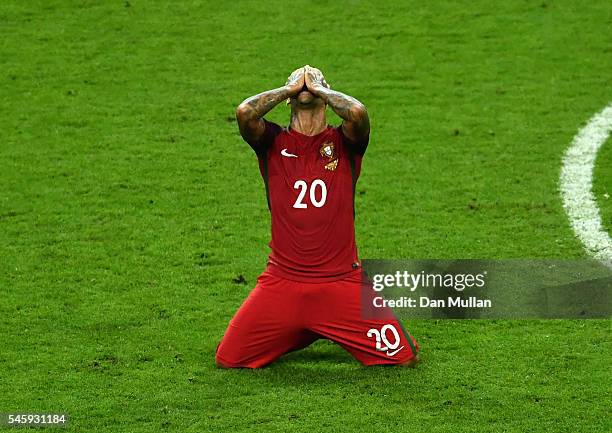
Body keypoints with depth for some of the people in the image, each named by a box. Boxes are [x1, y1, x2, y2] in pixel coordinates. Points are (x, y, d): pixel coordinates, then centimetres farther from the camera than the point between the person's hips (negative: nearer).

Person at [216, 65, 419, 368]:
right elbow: (244, 113, -15)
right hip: (282, 283, 1)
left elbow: (357, 113, -19)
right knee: (228, 360, -4)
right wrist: (289, 89, -2)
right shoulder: (273, 142, 5)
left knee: (404, 357, -7)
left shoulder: (343, 142, 4)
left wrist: (319, 89, -3)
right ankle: (295, 335, 25)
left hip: (341, 281, -1)